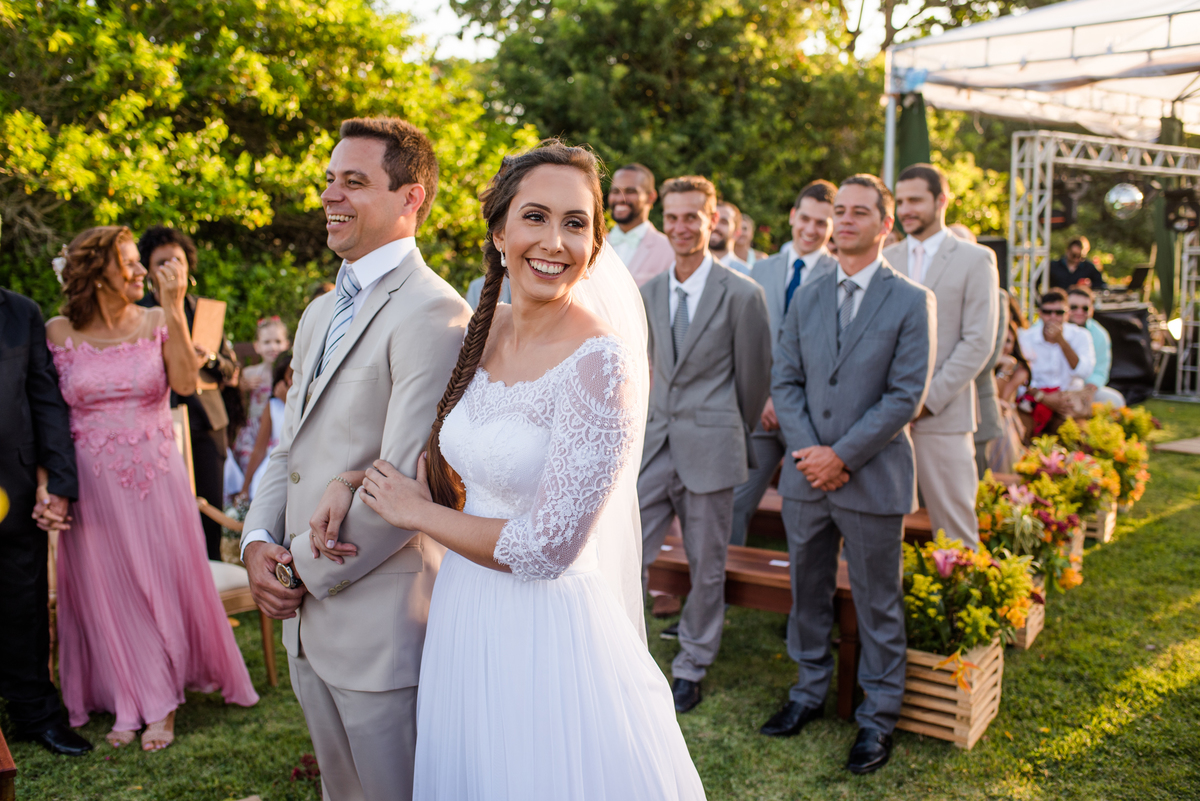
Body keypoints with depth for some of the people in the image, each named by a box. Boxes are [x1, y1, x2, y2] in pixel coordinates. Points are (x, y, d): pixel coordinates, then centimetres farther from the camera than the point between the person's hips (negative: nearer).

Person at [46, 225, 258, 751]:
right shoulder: (59, 332, -1)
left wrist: (174, 307, -22)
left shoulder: (156, 321, -3)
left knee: (161, 584, 7)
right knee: (108, 592, 9)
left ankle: (161, 706, 22)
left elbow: (185, 381, -19)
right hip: (92, 483, 0)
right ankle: (130, 705, 25)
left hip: (155, 475, 0)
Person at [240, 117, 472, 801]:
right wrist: (258, 540, -1)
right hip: (305, 618, 9)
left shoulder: (433, 315, -19)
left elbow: (406, 486, -24)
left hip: (381, 626, -9)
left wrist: (305, 571, -12)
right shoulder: (321, 313, 13)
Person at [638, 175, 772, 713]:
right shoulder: (648, 294, 9)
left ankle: (692, 668, 27)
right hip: (652, 446, 4)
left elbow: (755, 377, 1)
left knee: (707, 567, 9)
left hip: (709, 451, -4)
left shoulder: (742, 295, -7)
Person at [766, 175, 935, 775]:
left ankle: (877, 716, 24)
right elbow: (786, 380, 6)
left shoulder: (911, 302, -5)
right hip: (806, 474, 4)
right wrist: (807, 451, -8)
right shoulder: (806, 298, 9)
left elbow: (906, 396, -11)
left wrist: (842, 456, -15)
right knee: (807, 592, 16)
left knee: (877, 605, 8)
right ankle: (810, 691, 35)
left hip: (872, 479, -4)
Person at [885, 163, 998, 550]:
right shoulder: (886, 259, 14)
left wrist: (928, 399, -12)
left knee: (954, 525, 2)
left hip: (943, 413, -3)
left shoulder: (976, 260, 2)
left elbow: (979, 342, -5)